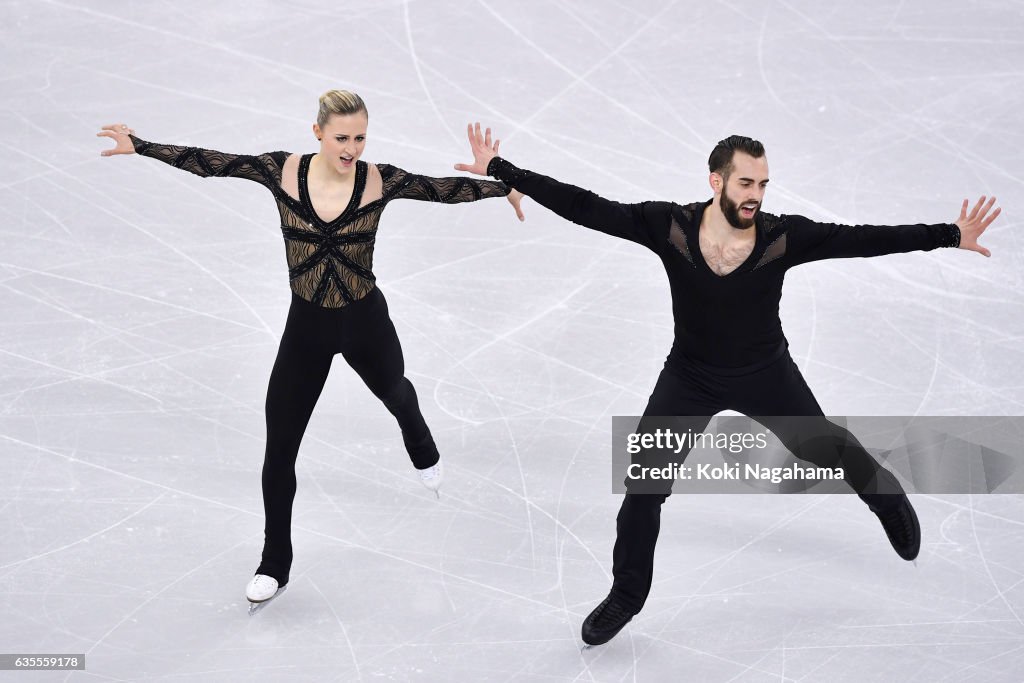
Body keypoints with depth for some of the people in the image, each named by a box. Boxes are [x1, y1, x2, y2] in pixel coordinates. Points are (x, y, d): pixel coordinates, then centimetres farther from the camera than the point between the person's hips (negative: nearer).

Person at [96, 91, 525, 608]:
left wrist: (505, 187, -12)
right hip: (306, 327, 0)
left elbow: (445, 189, -11)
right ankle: (275, 565, 20)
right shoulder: (283, 171, -14)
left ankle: (423, 452, 68)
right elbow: (210, 163, -12)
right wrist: (139, 146, -14)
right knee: (279, 450, 2)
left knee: (395, 393, 30)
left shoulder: (378, 180, -15)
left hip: (365, 322, 0)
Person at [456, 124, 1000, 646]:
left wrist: (950, 236, -26)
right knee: (643, 488, 0)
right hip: (690, 378, 0)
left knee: (827, 449, 18)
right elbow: (583, 207, -25)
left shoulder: (783, 237, -24)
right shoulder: (669, 226, -24)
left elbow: (863, 239, -22)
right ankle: (626, 595, 23)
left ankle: (886, 495, 54)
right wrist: (500, 171, -27)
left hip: (766, 374, 0)